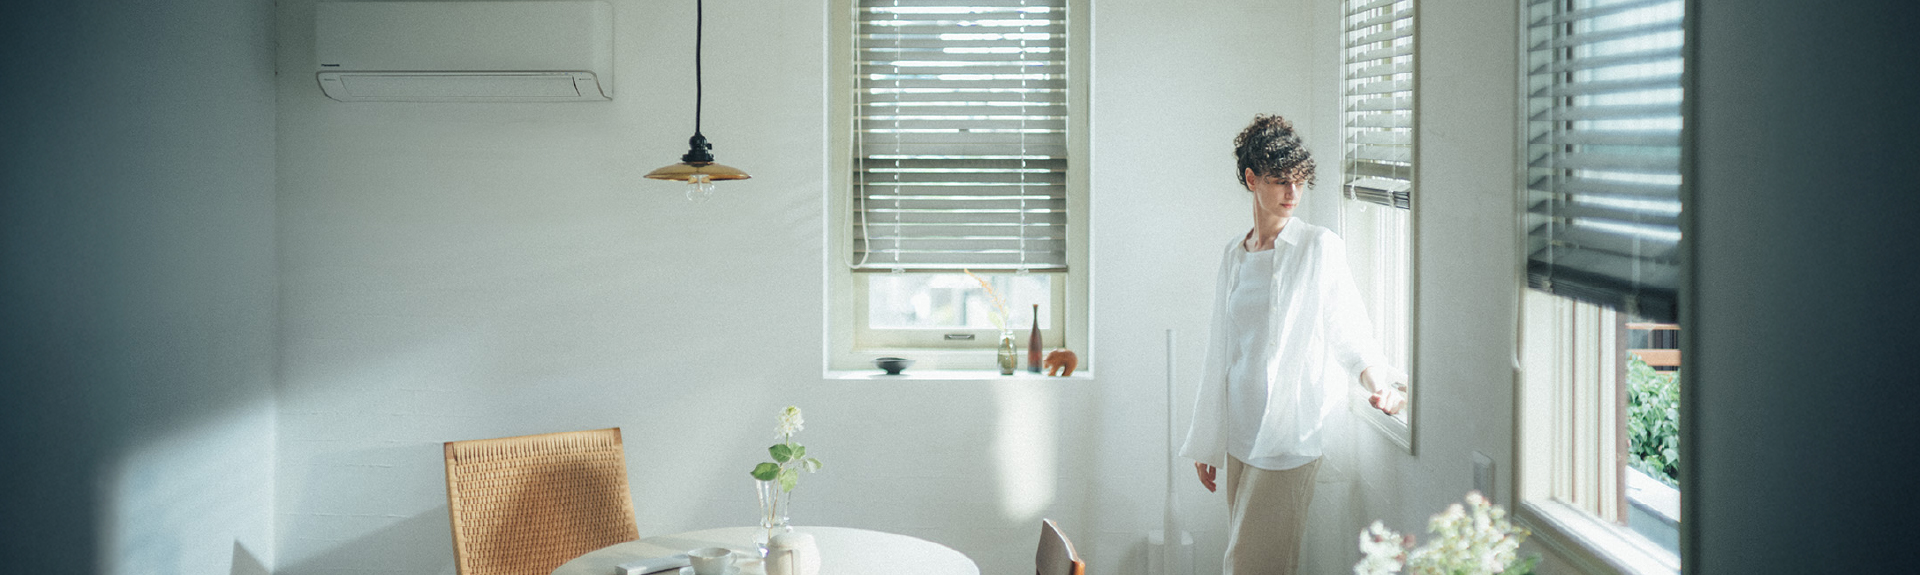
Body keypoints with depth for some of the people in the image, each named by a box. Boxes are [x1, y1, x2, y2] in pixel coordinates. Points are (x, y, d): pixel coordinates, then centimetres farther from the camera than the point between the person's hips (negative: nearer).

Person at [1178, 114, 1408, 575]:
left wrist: (1383, 382, -26)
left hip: (1290, 433, -6)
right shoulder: (1235, 253, 12)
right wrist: (1206, 444, 18)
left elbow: (1349, 332, -5)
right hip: (1241, 432, 6)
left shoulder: (1320, 248, -4)